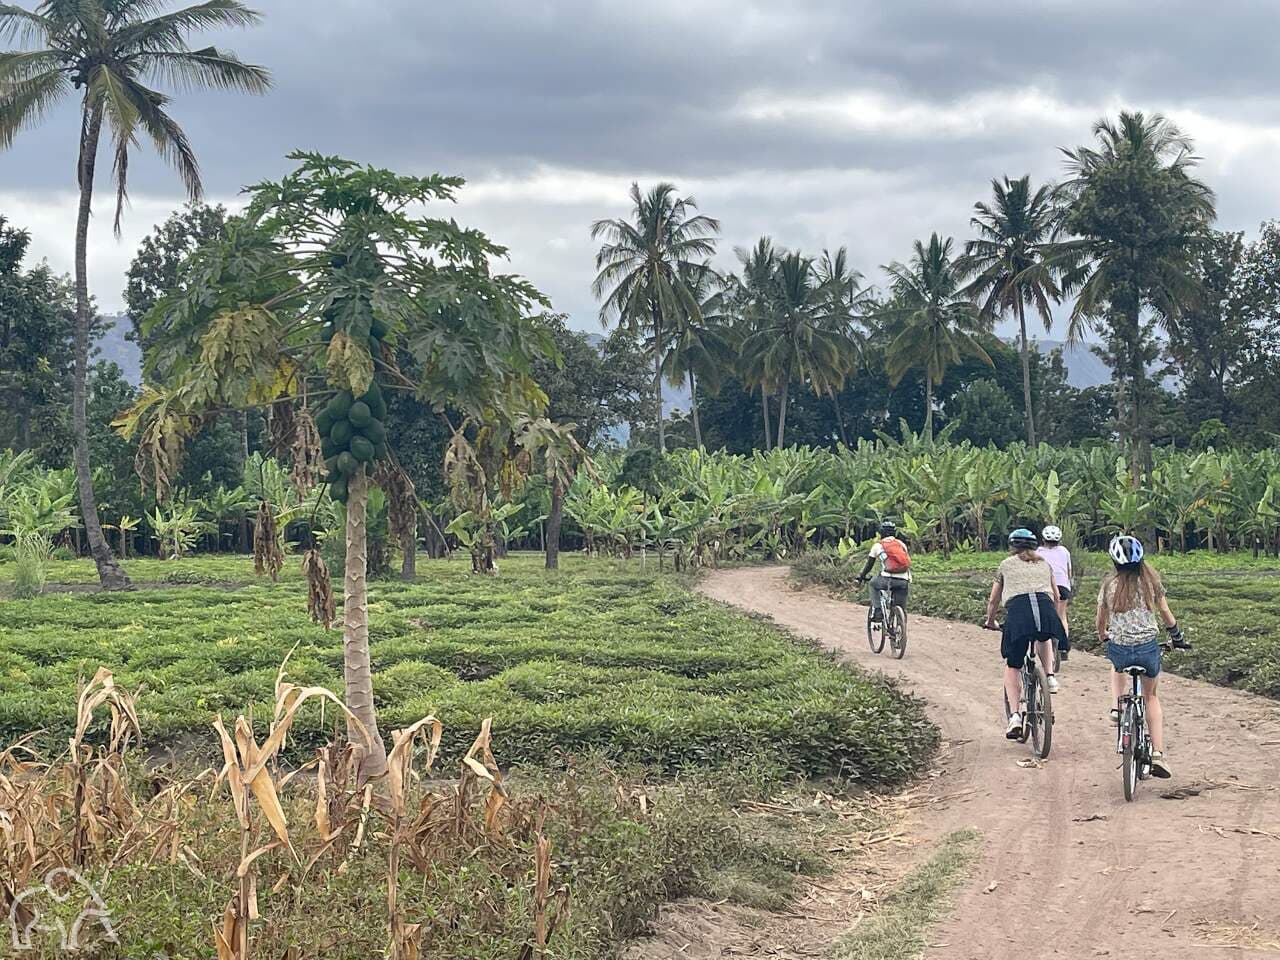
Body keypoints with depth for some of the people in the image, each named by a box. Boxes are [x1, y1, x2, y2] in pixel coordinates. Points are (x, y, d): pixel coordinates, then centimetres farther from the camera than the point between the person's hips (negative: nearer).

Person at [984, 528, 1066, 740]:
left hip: (1018, 609, -2)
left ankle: (1014, 716, 0)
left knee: (1012, 667, 14)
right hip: (1045, 609, 2)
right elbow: (1056, 597, 40)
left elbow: (993, 600, 30)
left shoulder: (1006, 565, 24)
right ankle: (1050, 676, 18)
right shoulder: (1044, 565, 30)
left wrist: (990, 622, 48)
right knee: (1043, 639, 39)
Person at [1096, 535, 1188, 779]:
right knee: (1152, 697, 21)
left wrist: (1104, 637, 28)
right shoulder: (1151, 581, -3)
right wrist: (1178, 638, 23)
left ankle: (1117, 707, 16)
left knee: (1118, 668, 39)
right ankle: (1158, 754, 9)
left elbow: (1101, 622, 7)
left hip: (1119, 649, 0)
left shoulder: (1110, 584, -4)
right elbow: (1166, 614, 6)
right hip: (1148, 648, 0)